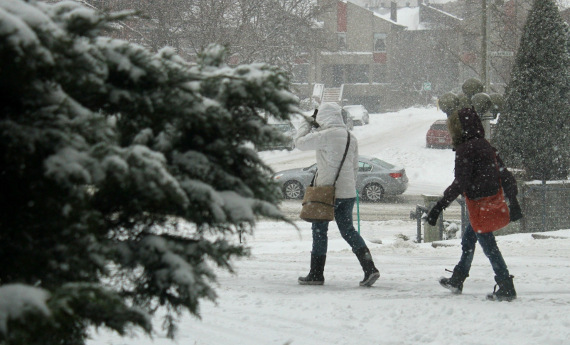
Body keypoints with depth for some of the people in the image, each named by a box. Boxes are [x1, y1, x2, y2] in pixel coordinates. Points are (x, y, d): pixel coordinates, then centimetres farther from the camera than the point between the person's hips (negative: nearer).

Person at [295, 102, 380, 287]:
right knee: (348, 230, 12)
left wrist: (307, 125, 9)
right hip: (347, 192, 7)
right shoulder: (351, 138, 9)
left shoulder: (325, 136, -15)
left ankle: (316, 274, 9)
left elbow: (300, 143, -8)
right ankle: (370, 268, -1)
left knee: (319, 230, 5)